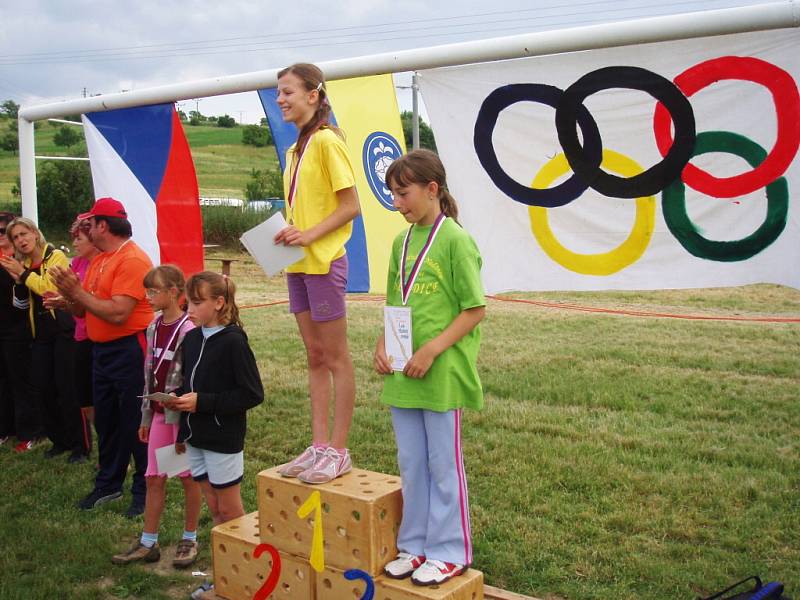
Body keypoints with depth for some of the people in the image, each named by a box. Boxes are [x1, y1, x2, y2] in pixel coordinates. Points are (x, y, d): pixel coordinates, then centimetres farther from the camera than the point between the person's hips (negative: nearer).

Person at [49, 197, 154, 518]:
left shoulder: (132, 259, -17)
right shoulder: (99, 260, 12)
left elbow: (117, 313, -25)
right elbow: (82, 310, 12)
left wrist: (78, 292, -17)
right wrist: (69, 296, -9)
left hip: (129, 350, -9)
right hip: (101, 349, 9)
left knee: (135, 423, 1)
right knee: (105, 422, 18)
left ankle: (144, 491, 14)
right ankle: (108, 485, 33)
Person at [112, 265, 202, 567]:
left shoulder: (188, 330, -16)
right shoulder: (154, 328, 7)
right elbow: (149, 375, 13)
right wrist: (146, 417, 14)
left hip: (184, 414, -7)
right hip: (160, 412, 7)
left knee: (189, 477, 7)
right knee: (154, 478, 11)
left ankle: (190, 539, 21)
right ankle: (148, 543, 21)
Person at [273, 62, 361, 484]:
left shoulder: (326, 141, -11)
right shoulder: (296, 149, 15)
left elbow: (350, 206, -15)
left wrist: (310, 235, -21)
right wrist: (287, 232, 2)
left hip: (324, 261, -9)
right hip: (298, 263, 9)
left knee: (335, 358, 0)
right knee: (315, 357, 12)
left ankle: (339, 451, 8)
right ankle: (319, 445, 19)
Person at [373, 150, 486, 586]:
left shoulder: (454, 240, -11)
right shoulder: (401, 242, 10)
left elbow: (476, 309, -12)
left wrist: (431, 350, -18)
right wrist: (382, 344, 1)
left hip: (442, 372, -7)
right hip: (402, 372, 7)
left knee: (443, 464, 6)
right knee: (410, 463, 15)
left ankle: (449, 553, 21)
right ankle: (416, 545, 30)